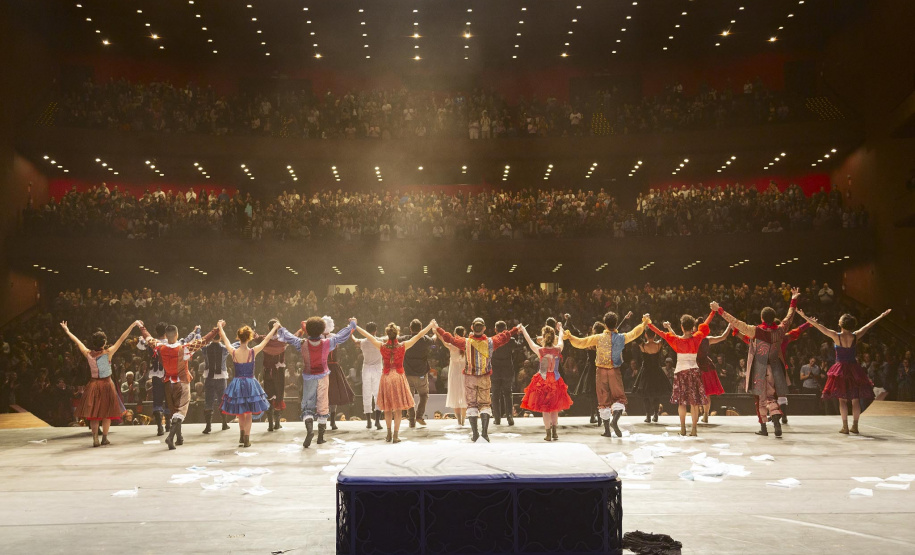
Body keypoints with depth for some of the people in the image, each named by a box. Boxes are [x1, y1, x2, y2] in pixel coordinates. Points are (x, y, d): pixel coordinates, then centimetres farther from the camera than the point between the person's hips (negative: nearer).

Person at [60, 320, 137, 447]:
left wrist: (67, 331, 24)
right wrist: (133, 325, -8)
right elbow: (122, 339, -12)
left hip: (93, 384, 3)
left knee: (93, 412, 8)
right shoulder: (108, 353, -14)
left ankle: (95, 439, 0)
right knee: (107, 412, 9)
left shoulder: (88, 354, -6)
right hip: (106, 384, -3)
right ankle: (104, 438, 11)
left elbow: (77, 341, 9)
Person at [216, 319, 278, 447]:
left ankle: (243, 435, 29)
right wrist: (275, 327, 15)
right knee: (248, 413, 10)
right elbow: (267, 339, 0)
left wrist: (220, 327, 25)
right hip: (250, 383, -1)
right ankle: (246, 439, 9)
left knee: (240, 412, 20)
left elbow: (225, 339, 8)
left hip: (237, 383, 1)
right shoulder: (253, 352, -13)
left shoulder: (233, 352, -11)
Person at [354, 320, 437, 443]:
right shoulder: (403, 346, -10)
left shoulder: (382, 346, -7)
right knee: (398, 409, 4)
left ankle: (389, 435, 19)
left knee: (387, 409, 14)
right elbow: (419, 335, -2)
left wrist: (355, 326, 16)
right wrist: (431, 325, 9)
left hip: (386, 377, 1)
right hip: (399, 377, -1)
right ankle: (395, 436, 4)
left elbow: (368, 336, 4)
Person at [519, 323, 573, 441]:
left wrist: (523, 330, 23)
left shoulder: (540, 351, -14)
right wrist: (560, 329, 35)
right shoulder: (558, 349, -9)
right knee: (555, 408, 17)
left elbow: (529, 341, 5)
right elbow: (560, 338, 13)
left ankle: (548, 434, 6)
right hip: (555, 381, 2)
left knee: (545, 409, 6)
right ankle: (554, 433, 18)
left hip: (543, 382, -2)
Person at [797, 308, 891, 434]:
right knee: (855, 399, 8)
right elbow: (868, 325, 11)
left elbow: (818, 326, -9)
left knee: (842, 399, 2)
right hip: (854, 369, 2)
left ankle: (845, 426, -2)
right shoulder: (856, 336, -3)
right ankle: (855, 426, 11)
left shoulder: (836, 336, -10)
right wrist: (881, 316, 25)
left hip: (840, 368, -2)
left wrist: (805, 317, -6)